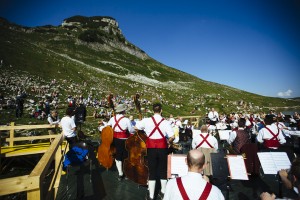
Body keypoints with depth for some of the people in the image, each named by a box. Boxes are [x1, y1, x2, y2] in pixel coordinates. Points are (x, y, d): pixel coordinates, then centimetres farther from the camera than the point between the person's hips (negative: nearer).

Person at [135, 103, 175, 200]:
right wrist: (168, 142, 9)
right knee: (163, 170, 19)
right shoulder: (165, 122, -10)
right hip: (162, 148, 1)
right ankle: (163, 192, 35)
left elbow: (136, 127, 4)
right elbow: (172, 137, -12)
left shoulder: (146, 120, -9)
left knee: (152, 170, 12)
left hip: (151, 148, 0)